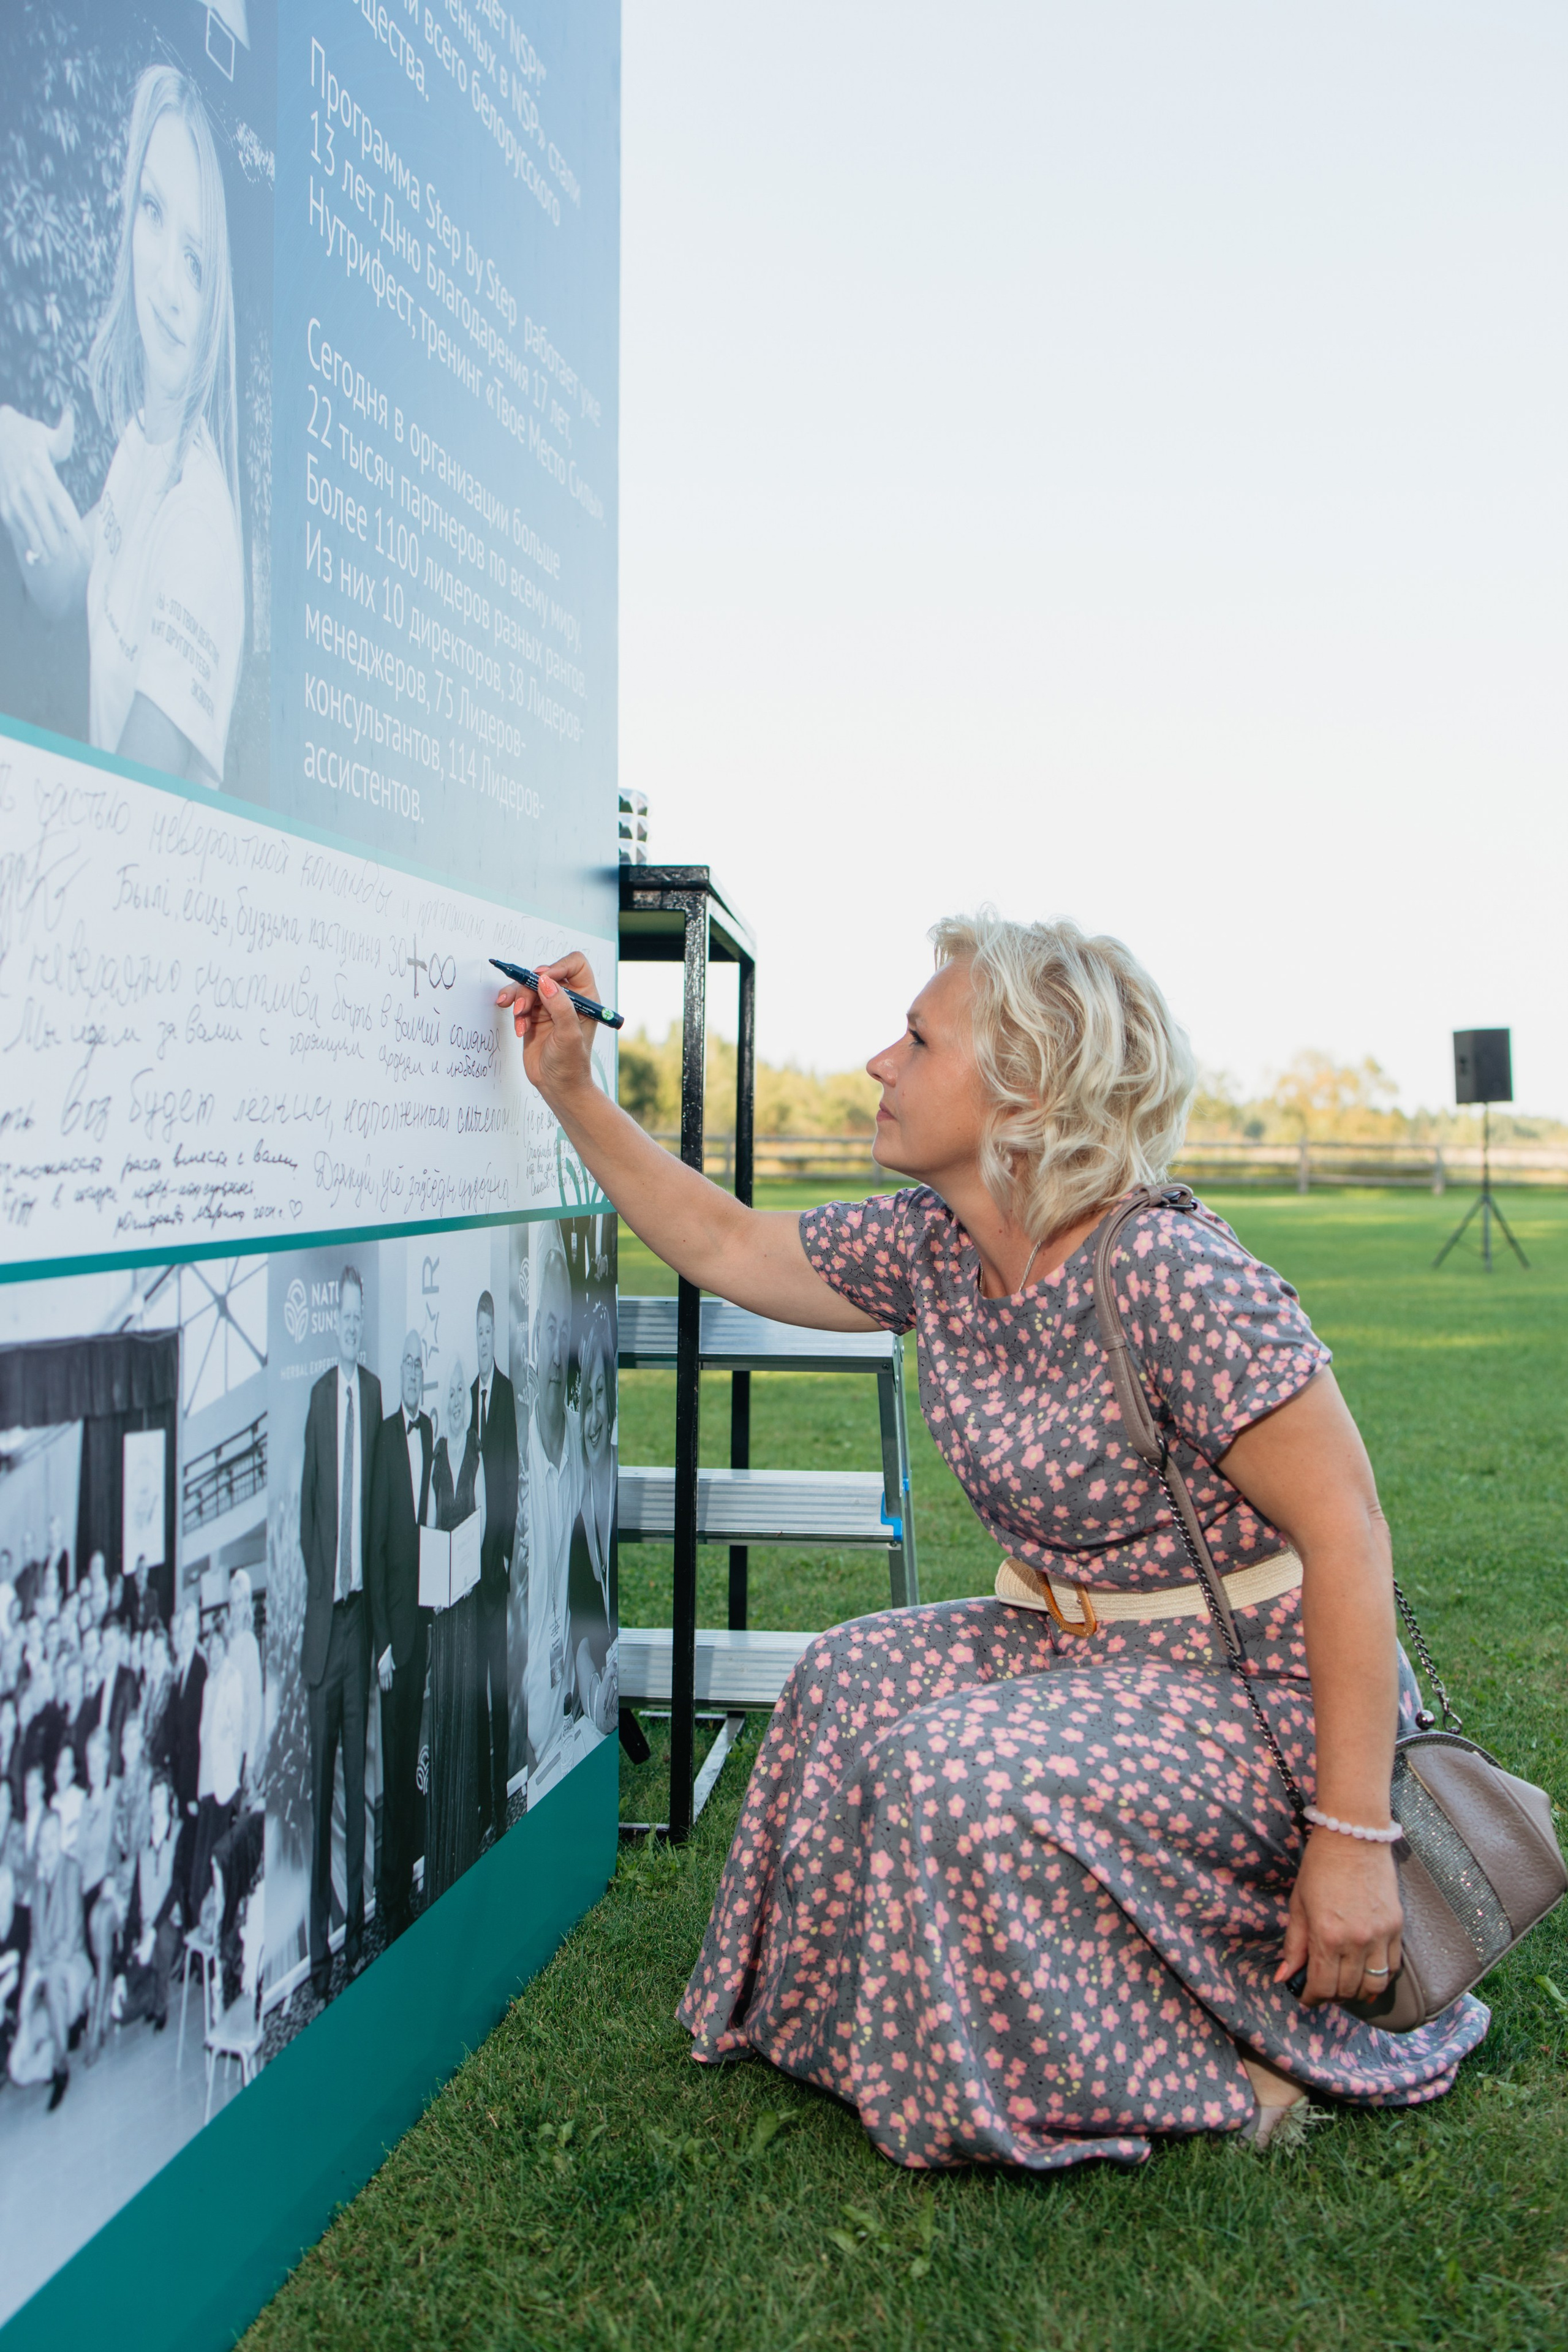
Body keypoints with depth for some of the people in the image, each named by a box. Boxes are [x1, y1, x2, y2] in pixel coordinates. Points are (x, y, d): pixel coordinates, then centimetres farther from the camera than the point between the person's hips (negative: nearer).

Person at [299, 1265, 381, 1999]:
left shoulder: (377, 1393, 2)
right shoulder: (318, 1395, 1)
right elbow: (307, 1498, 3)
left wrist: (365, 1582, 0)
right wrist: (320, 1576, -3)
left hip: (362, 1607, 1)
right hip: (322, 1608, -1)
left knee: (358, 1777, 8)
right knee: (319, 1777, 4)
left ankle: (357, 1931, 19)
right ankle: (320, 1943, 13)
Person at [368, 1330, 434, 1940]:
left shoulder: (432, 1434, 7)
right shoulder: (384, 1437, -12)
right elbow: (374, 1546, -13)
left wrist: (431, 1612, 11)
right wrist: (382, 1640, -14)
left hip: (425, 1610, 6)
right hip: (393, 1612, -6)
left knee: (414, 1751, 15)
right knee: (393, 1758, 1)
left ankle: (409, 1875, 26)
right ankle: (391, 1890, 11)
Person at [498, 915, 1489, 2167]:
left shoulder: (1172, 1275, -27)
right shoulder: (934, 1244, -3)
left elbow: (1347, 1534, -25)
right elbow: (731, 1246, 9)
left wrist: (1354, 1839, -25)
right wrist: (572, 1088, 5)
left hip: (1261, 1691, -8)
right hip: (1086, 1646, 8)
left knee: (961, 1773, -23)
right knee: (853, 1680, -2)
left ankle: (1212, 2066, 0)